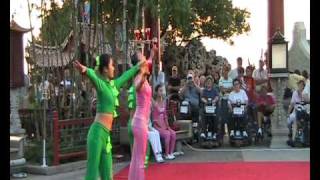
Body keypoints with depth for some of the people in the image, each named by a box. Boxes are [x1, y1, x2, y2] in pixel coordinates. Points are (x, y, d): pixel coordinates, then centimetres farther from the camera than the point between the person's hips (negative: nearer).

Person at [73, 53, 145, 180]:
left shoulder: (113, 84, 13)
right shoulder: (101, 84, -9)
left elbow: (126, 76, 30)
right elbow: (93, 76, -31)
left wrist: (139, 65, 43)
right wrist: (85, 70, -53)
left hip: (106, 134, 8)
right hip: (98, 133, -8)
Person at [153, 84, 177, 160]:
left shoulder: (163, 102, 10)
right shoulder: (154, 103, -12)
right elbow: (154, 118, -13)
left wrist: (167, 126, 2)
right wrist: (162, 127, -17)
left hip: (163, 125, 7)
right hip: (157, 125, -6)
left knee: (173, 133, -16)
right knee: (167, 134, -26)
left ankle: (171, 153, -9)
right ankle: (166, 154, -14)